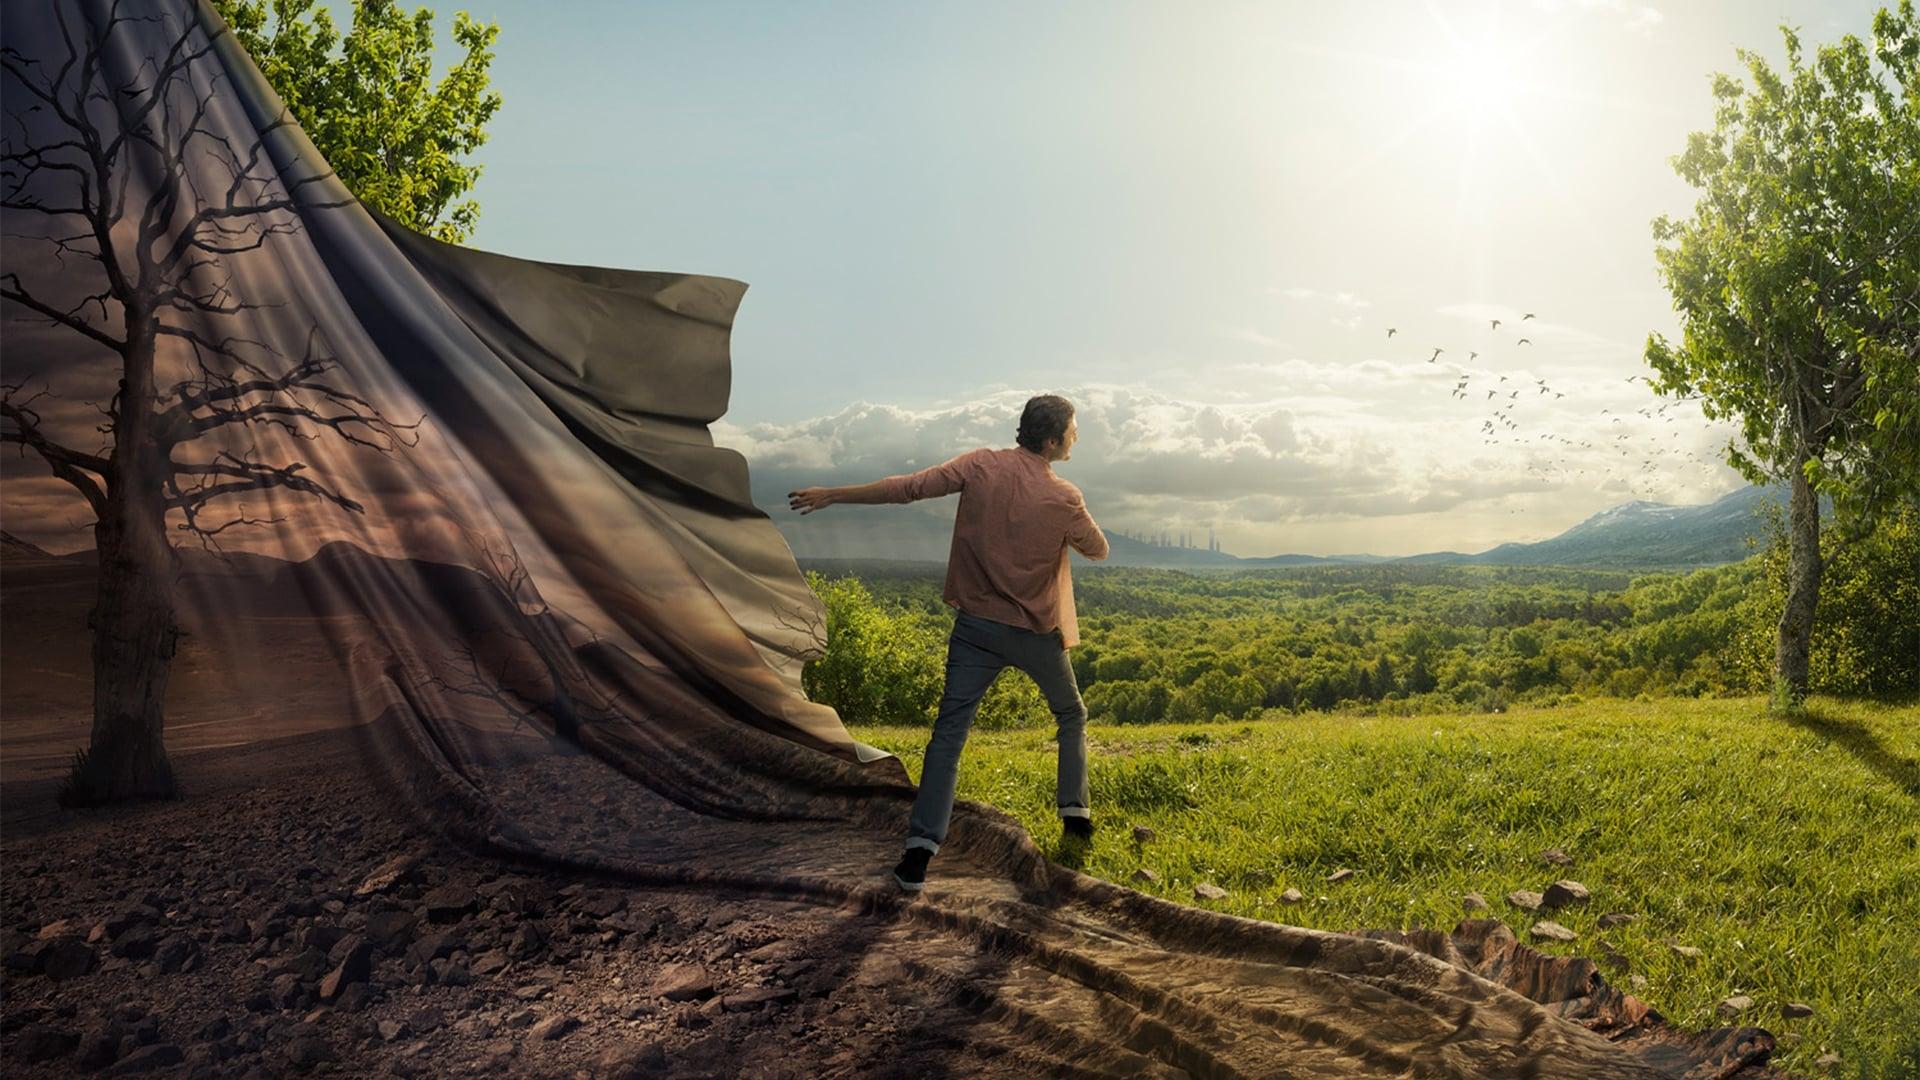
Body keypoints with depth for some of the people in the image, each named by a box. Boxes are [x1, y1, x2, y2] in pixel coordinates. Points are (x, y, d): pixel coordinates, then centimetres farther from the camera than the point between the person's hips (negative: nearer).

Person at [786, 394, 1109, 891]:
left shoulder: (981, 465, -9)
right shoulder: (1063, 499, -14)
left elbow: (908, 486, -9)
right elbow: (1098, 550, 3)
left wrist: (832, 494, -2)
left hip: (976, 626, 2)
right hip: (1036, 632, -1)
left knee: (949, 733, -1)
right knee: (1071, 716, 24)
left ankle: (920, 850, -8)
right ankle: (1075, 814, 28)